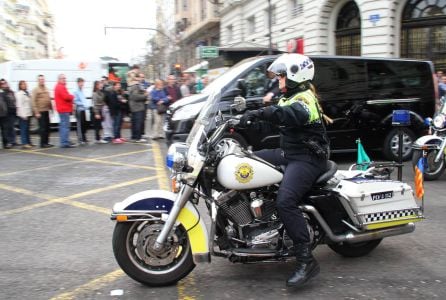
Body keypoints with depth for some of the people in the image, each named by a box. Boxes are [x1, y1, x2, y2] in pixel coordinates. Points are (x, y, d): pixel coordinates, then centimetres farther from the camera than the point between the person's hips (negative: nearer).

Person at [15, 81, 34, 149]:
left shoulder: (26, 93, 18)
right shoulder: (19, 94, -9)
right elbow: (20, 105, -15)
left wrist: (31, 113, 16)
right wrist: (23, 114, -20)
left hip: (28, 114, 9)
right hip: (23, 114, -9)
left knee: (27, 129, 13)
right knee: (23, 129, -9)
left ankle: (28, 142, 19)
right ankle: (24, 144, -10)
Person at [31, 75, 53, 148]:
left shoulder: (46, 89, 15)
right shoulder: (35, 90, -5)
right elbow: (33, 101, -10)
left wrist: (51, 108, 13)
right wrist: (36, 112, -16)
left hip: (46, 111, 6)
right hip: (40, 112, -6)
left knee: (47, 127, 9)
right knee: (42, 128, -5)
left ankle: (46, 142, 16)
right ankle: (43, 143, 1)